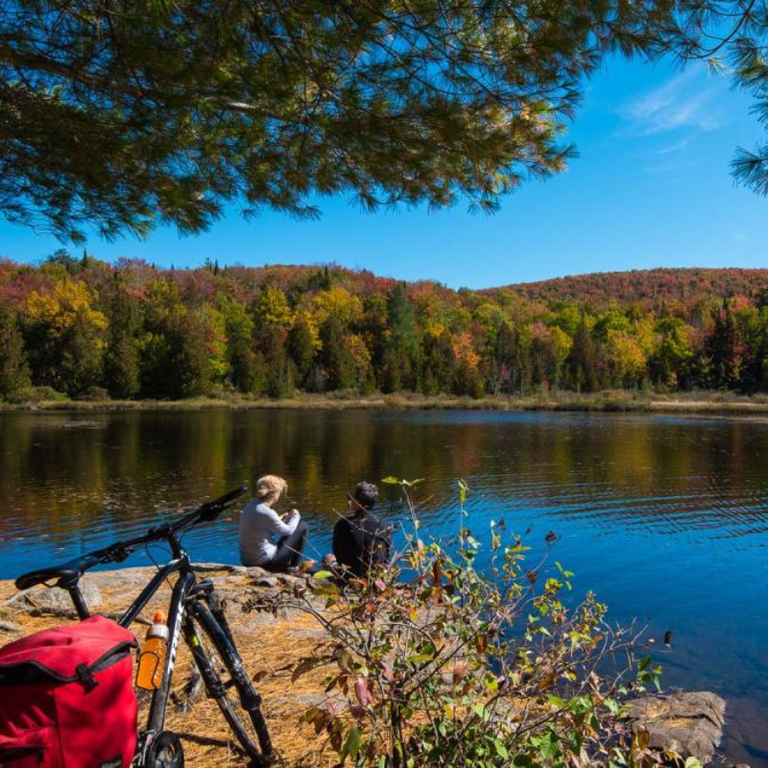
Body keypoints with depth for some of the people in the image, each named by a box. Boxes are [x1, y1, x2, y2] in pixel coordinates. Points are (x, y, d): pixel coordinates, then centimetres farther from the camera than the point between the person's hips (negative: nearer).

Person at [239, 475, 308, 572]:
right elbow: (288, 531, -9)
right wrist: (295, 516, 8)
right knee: (302, 526, 3)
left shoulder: (250, 506, 2)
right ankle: (293, 568, 14)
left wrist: (280, 519, 13)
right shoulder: (266, 512, -24)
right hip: (265, 563, -9)